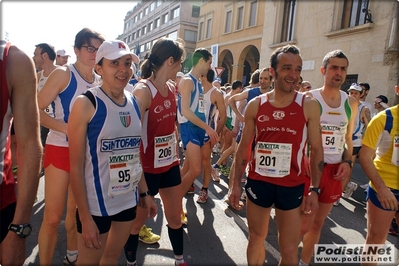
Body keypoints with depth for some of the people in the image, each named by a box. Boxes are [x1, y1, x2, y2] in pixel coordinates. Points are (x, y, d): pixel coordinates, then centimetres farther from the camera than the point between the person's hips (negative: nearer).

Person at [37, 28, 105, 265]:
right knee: (53, 217, -1)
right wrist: (67, 128, -23)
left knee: (77, 209, 18)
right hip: (61, 149, -5)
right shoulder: (63, 74, -10)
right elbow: (36, 110, -14)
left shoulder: (100, 81, 6)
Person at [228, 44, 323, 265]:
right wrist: (236, 183, 2)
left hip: (291, 186, -1)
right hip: (258, 182, 2)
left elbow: (317, 149, -1)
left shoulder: (308, 106, -6)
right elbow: (244, 147, 4)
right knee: (256, 238, 19)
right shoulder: (255, 105, -2)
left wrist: (314, 189, -5)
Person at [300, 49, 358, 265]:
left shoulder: (351, 103, 7)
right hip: (310, 167, -5)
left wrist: (347, 162, 0)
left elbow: (348, 139, 15)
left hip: (335, 169, 5)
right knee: (303, 223, 0)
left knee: (318, 223, 15)